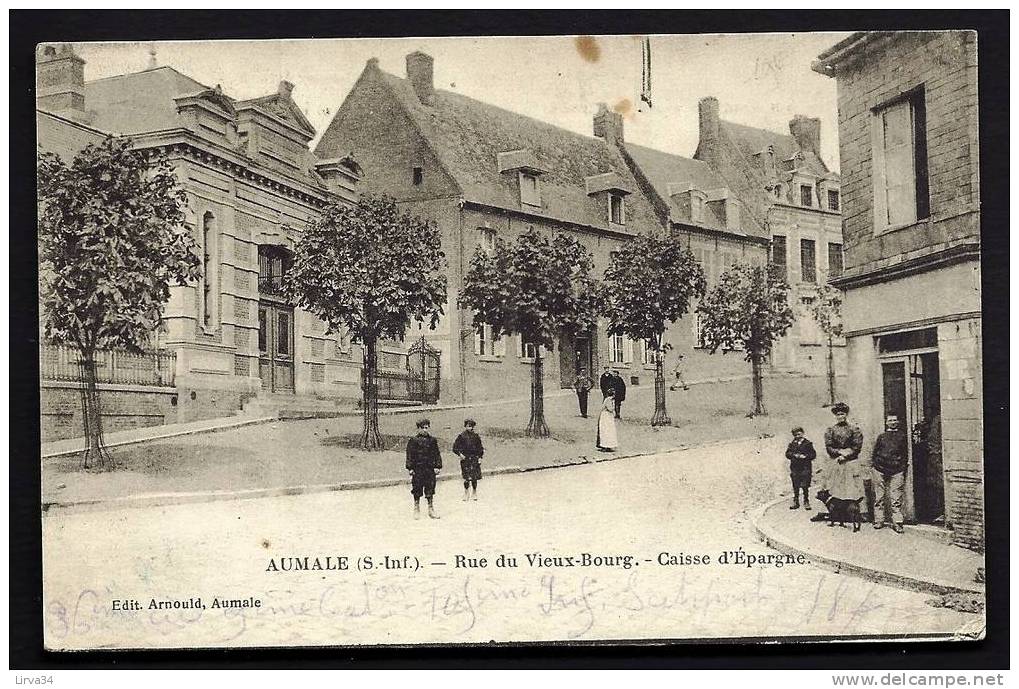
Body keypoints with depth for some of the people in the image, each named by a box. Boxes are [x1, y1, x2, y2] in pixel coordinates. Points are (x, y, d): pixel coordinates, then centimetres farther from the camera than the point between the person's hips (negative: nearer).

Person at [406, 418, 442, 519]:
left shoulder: (432, 440, 10)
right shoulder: (413, 441, 0)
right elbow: (409, 455, -1)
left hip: (430, 469, 2)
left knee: (430, 491, 5)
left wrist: (437, 466, 2)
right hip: (418, 470, -2)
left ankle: (431, 510, 13)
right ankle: (417, 510, 12)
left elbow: (437, 454, 11)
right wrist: (410, 468, -8)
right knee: (417, 492, 2)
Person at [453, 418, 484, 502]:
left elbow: (480, 447, 15)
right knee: (467, 478, -5)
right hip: (465, 459, -2)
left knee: (475, 478, 2)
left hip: (475, 459, 2)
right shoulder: (461, 436, -2)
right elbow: (455, 448, 2)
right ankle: (466, 494, 8)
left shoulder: (476, 436, 7)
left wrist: (480, 457, 7)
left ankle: (474, 493, 16)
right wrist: (460, 454, -10)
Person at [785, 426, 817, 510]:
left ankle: (806, 502, 9)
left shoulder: (808, 444, 3)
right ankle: (795, 502, 16)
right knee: (795, 487, 7)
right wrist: (794, 455, -12)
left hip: (805, 468, -3)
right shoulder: (792, 444, 10)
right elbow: (787, 454, 5)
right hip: (795, 469, 3)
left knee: (805, 486, -2)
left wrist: (805, 456, -14)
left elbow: (813, 455, 0)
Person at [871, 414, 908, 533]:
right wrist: (875, 464, 5)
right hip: (881, 470, 1)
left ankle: (897, 522, -5)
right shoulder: (881, 437, 14)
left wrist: (904, 467, 3)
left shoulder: (902, 436, 12)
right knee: (880, 496, 4)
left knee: (896, 498, -6)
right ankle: (879, 520, 10)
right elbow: (874, 453, 16)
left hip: (897, 471, -1)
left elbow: (905, 454, 12)